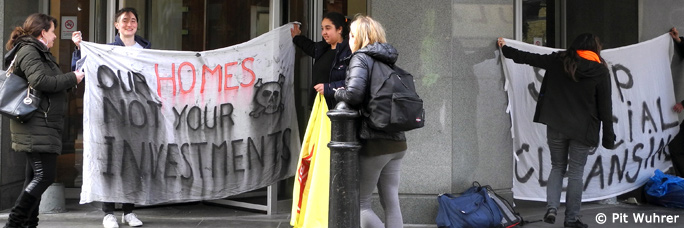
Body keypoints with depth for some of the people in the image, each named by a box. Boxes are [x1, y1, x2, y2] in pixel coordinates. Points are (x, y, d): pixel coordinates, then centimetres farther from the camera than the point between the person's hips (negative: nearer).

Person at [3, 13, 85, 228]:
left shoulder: (39, 53, 22)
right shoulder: (29, 52, -9)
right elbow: (40, 81, -22)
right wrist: (72, 78, -14)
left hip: (43, 126, 11)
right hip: (35, 125, -11)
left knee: (35, 177, 11)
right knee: (45, 175, -14)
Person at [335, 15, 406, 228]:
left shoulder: (361, 58, -7)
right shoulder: (389, 62, 15)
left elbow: (354, 93, -23)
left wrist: (338, 93, -2)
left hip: (374, 142, -7)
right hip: (397, 142, 7)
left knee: (360, 203, 5)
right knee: (391, 202, 10)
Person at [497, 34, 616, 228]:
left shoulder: (558, 61, 1)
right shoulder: (600, 71, -3)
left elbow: (529, 58, 10)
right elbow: (605, 107, -3)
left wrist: (506, 49, 26)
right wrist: (608, 138, 2)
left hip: (556, 126, 2)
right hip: (583, 130, -2)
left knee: (557, 167, 16)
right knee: (576, 172, 6)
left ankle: (551, 208, -2)